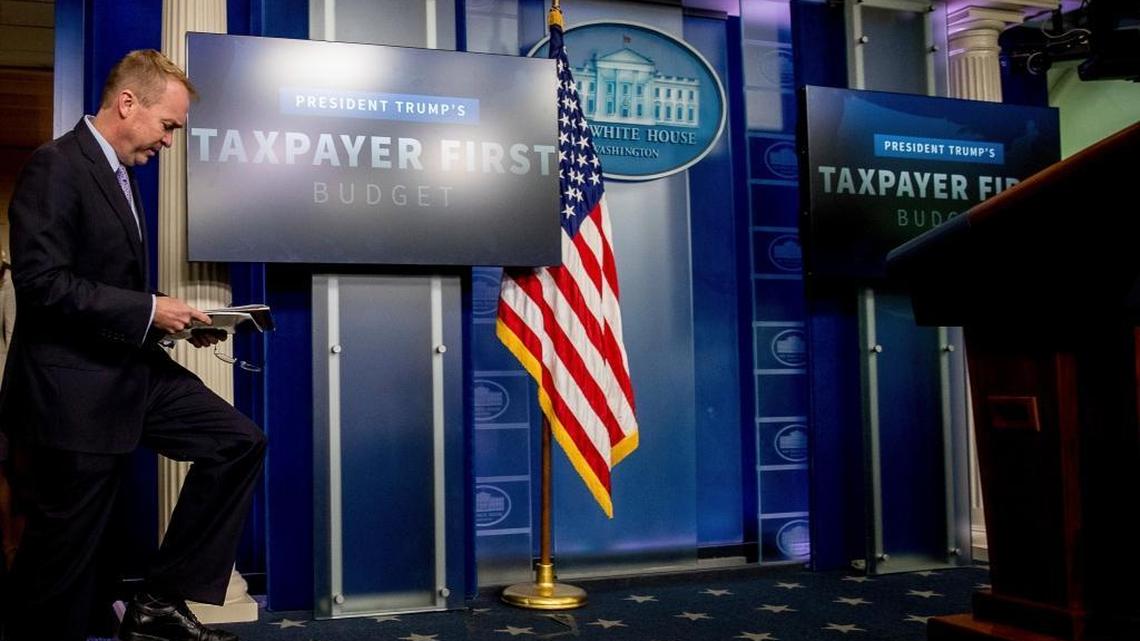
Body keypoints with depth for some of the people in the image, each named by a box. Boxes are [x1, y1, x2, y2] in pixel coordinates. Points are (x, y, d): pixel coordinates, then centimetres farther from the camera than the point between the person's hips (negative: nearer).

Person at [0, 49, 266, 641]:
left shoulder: (119, 174, 15)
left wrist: (173, 319, 7)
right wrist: (148, 310, -19)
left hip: (134, 370, 9)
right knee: (65, 550, 1)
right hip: (74, 389, -9)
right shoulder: (57, 165, -13)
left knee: (239, 441, 3)